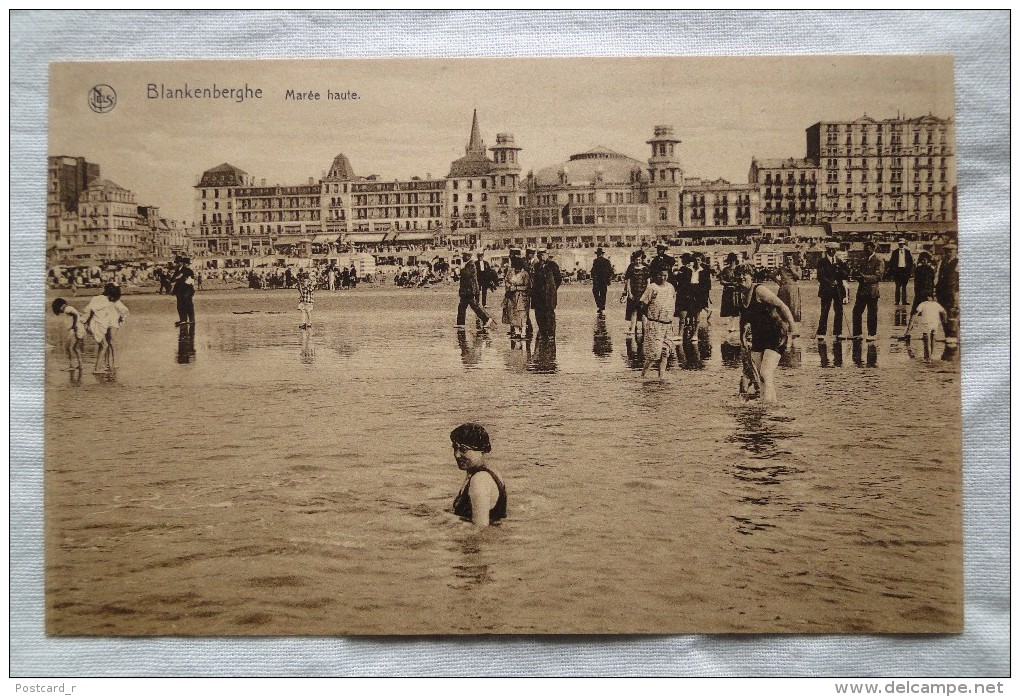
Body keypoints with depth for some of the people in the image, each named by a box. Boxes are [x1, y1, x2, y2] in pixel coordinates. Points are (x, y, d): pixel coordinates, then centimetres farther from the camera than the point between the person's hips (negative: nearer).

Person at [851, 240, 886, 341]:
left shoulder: (879, 260, -5)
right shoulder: (864, 260, 19)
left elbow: (878, 276, -13)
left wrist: (865, 277, -24)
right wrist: (859, 277, -4)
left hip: (872, 291, -7)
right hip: (861, 290, 7)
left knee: (872, 314, 1)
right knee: (856, 312, 4)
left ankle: (871, 334, 8)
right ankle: (857, 334, 11)